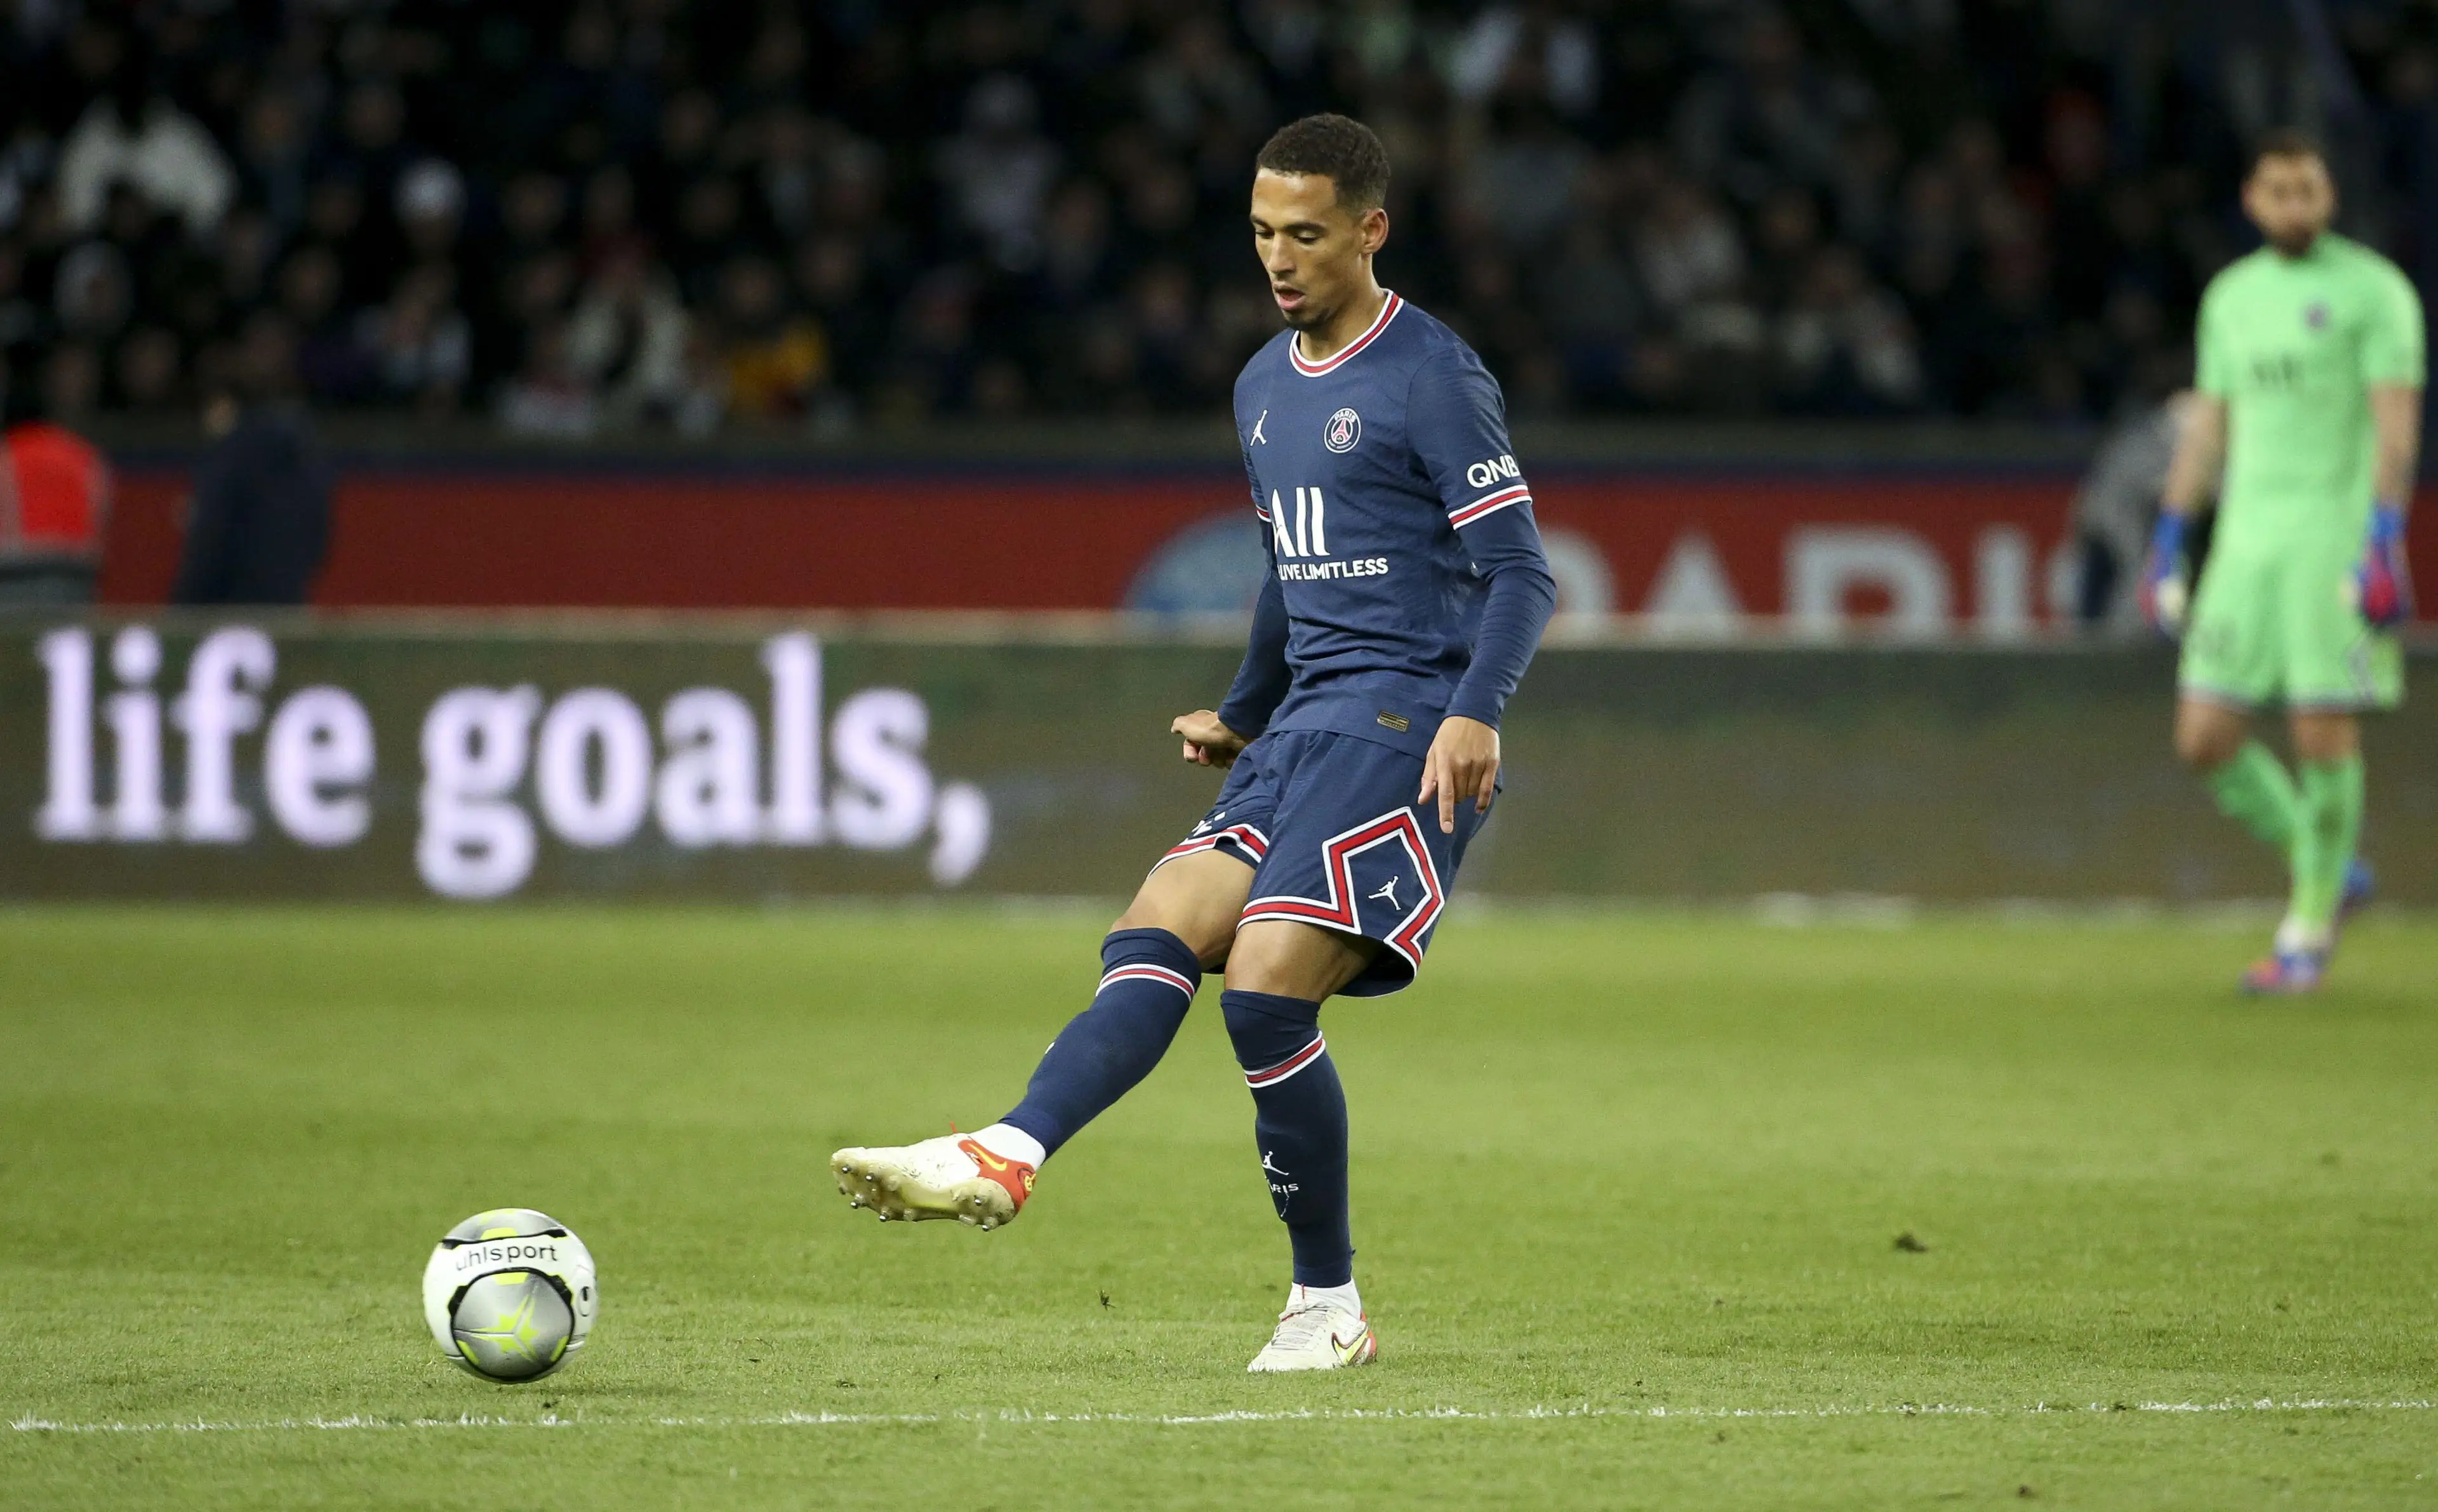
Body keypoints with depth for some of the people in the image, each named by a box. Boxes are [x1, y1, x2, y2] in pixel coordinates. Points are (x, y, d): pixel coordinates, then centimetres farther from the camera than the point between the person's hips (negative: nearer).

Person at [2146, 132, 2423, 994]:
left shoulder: (2373, 289, -3)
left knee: (2325, 733, -7)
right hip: (2248, 536, 6)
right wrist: (2169, 543, 15)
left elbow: (2397, 425, -10)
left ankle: (2310, 932, 6)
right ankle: (2329, 871, 18)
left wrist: (2384, 542, -20)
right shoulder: (2232, 295, 15)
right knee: (2205, 742, -2)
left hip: (2338, 529, -6)